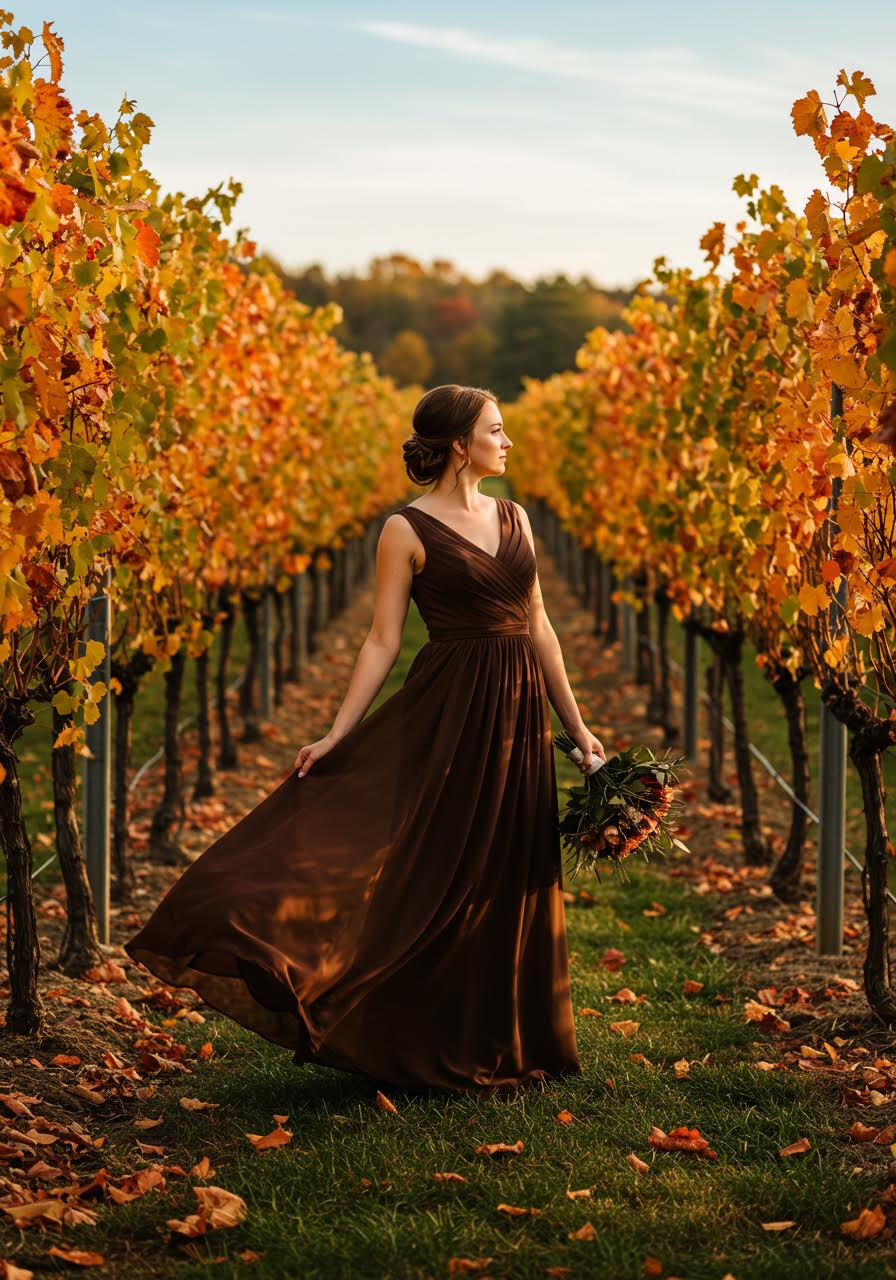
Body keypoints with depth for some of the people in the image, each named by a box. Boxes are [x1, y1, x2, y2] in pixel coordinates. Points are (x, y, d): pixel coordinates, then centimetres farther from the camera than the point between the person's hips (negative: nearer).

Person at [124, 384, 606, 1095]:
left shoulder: (514, 519, 12)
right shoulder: (407, 531, -5)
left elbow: (539, 628, 14)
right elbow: (383, 641, -6)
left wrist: (577, 725, 13)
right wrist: (338, 733, -13)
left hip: (519, 714, 6)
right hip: (449, 714, -6)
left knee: (513, 881, 9)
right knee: (439, 879, -3)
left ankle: (509, 1046, 20)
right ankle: (433, 1048, 8)